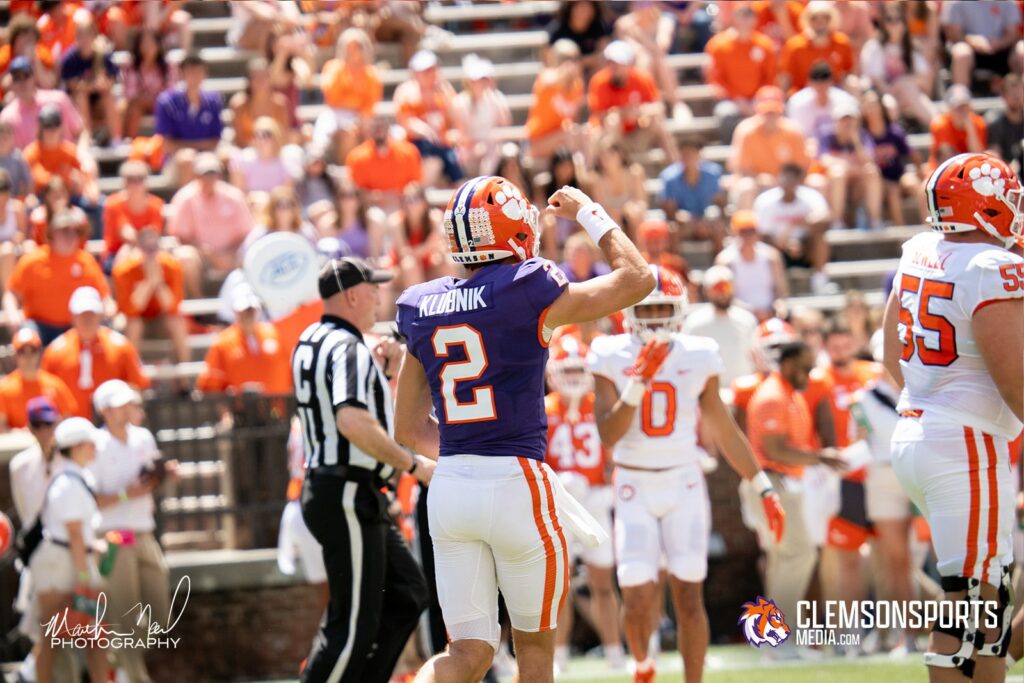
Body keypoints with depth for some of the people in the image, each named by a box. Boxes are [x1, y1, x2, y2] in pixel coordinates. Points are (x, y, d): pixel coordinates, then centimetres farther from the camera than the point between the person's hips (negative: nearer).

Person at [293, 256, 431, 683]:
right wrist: (412, 464, -24)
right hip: (347, 496, -10)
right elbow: (353, 422, -31)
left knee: (407, 595, 16)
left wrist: (380, 373, 14)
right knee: (355, 622, -8)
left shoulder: (310, 343, 14)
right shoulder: (348, 348, -16)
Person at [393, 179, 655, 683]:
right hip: (516, 486, -5)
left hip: (449, 488, 5)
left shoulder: (422, 308, 7)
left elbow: (409, 429, 16)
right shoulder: (527, 292, -9)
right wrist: (590, 215, 14)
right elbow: (636, 279, 2)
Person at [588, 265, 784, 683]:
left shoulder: (697, 358, 1)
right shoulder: (612, 359, -5)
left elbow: (725, 431, 9)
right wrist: (638, 382, -26)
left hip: (685, 484, 1)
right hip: (635, 487, -1)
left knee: (688, 596, -4)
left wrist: (764, 489, 9)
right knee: (638, 599, -6)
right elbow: (608, 435, -14)